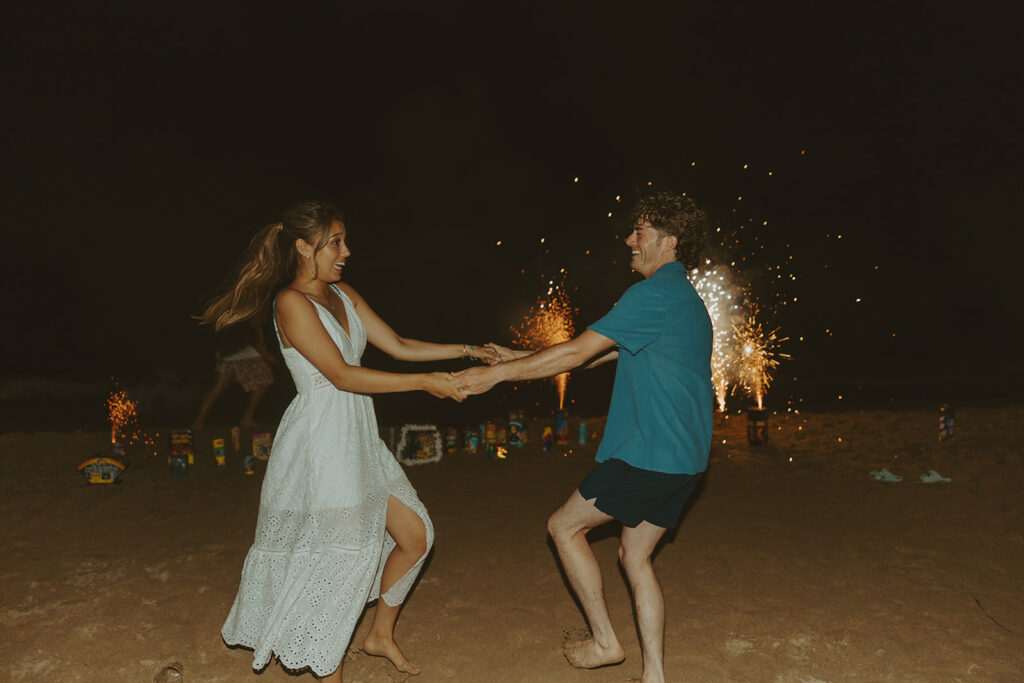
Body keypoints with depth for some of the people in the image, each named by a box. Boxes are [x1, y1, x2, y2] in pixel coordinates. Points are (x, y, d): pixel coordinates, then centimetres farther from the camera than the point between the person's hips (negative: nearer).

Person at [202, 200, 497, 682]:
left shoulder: (343, 294, 11)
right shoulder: (291, 303, -14)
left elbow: (398, 346, 12)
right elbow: (342, 375, -21)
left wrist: (468, 349, 6)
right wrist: (424, 383, -21)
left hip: (358, 440, 9)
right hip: (318, 443, -8)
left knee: (416, 536, 12)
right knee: (340, 558, -1)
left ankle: (381, 634, 33)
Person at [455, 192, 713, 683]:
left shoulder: (654, 293, -15)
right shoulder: (687, 299, 18)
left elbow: (578, 352, -18)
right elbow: (599, 356, 18)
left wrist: (497, 375, -10)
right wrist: (516, 359, 16)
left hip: (650, 455, -9)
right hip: (684, 458, 10)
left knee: (564, 527, 7)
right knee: (635, 555, 17)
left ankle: (604, 640, 17)